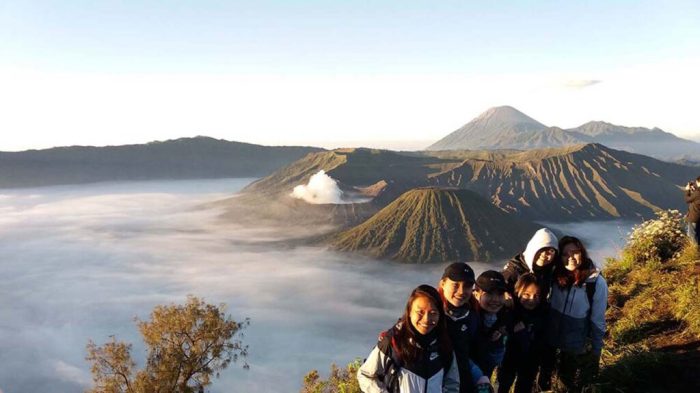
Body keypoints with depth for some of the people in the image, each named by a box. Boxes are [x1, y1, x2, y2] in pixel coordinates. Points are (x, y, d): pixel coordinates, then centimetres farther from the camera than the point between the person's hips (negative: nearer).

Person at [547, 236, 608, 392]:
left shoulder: (597, 283, -20)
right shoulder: (557, 277, -9)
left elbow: (598, 322, -14)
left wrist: (595, 353, -10)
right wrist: (546, 335, 3)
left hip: (580, 350, -3)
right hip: (556, 345, 3)